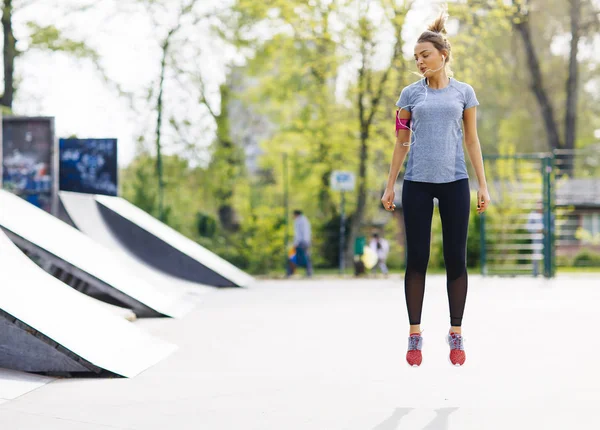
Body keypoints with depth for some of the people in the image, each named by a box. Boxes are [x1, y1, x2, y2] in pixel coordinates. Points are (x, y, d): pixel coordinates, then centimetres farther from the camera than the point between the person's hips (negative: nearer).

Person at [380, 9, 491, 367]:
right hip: (417, 183, 0)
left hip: (454, 182, 0)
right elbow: (402, 143, 10)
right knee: (417, 259, 1)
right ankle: (415, 335, 8)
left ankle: (456, 334, 11)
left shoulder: (464, 92, 5)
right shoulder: (411, 94, 6)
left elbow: (472, 140, 7)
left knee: (456, 258, 3)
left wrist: (483, 184, 2)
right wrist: (390, 186, 7)